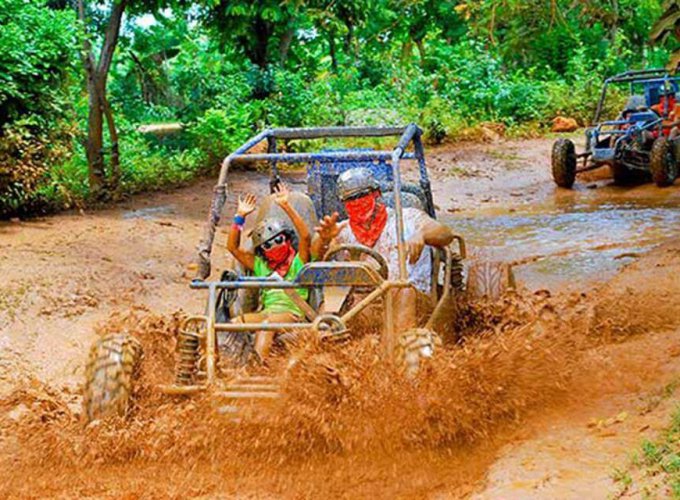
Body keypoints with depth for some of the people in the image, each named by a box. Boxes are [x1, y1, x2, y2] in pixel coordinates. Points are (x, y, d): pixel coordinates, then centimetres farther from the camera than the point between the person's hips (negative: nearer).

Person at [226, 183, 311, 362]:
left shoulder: (298, 262, 14)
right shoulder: (260, 266, 28)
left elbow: (306, 236, -4)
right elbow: (233, 247, 24)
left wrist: (286, 207, -9)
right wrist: (240, 217, 14)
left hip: (291, 312, -5)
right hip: (266, 312, 5)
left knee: (267, 323, -37)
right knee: (236, 323, -25)